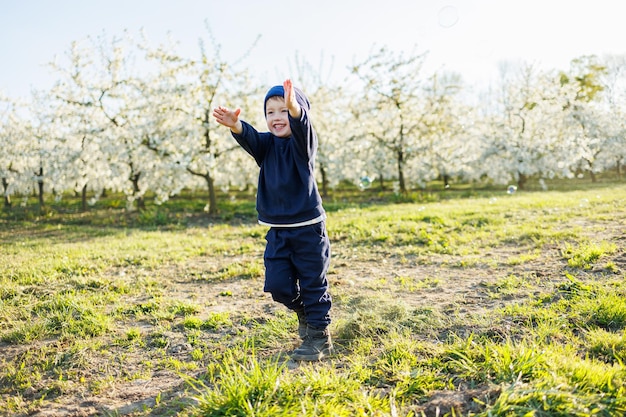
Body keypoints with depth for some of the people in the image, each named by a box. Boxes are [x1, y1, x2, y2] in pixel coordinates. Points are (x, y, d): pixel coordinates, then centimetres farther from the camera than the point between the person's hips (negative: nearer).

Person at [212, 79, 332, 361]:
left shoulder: (302, 142, -7)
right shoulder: (266, 144, 4)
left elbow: (302, 127, -31)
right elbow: (249, 138, -18)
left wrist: (293, 108, -53)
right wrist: (235, 125, -41)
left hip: (308, 227, -4)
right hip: (277, 230, 5)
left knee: (313, 283, 3)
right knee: (277, 285, 5)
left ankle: (319, 336, 17)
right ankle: (303, 311, 34)